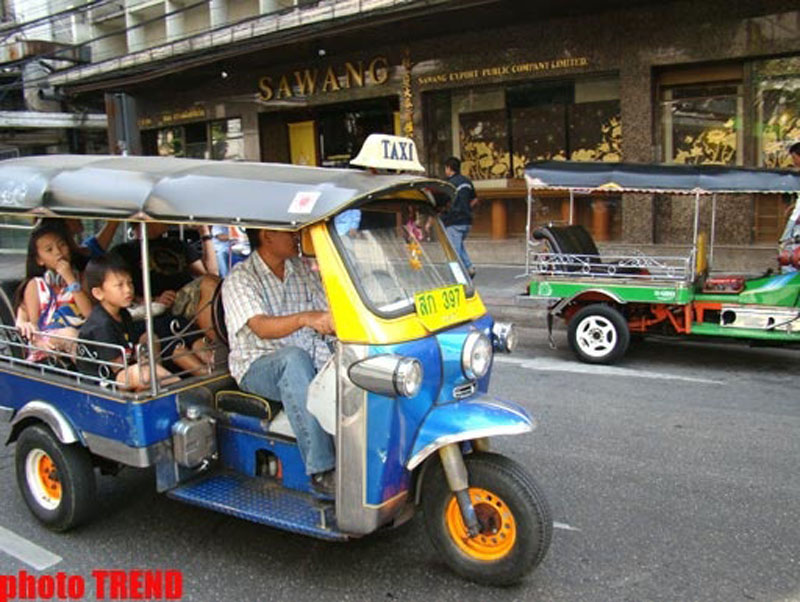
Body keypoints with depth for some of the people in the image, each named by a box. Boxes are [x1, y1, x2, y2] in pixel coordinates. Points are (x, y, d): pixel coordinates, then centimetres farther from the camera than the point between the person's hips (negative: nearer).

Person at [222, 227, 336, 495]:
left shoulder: (302, 269, 14)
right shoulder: (239, 279, -6)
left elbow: (328, 313, 10)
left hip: (311, 362, 5)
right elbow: (262, 328, -23)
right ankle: (320, 470, -39)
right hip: (258, 368, -5)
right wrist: (305, 318, -41)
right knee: (294, 357, -38)